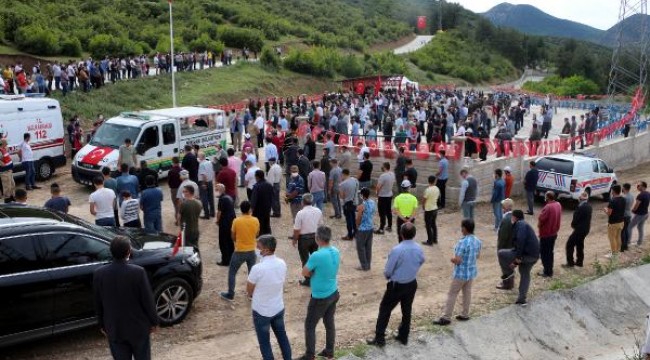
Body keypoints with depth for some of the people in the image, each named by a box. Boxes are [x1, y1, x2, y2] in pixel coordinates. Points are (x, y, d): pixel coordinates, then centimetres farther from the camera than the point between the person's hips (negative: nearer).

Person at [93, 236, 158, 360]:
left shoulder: (99, 274, -10)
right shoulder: (138, 272, -20)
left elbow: (98, 303, 1)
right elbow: (147, 299, -12)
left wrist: (102, 325, 15)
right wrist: (154, 321, 3)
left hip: (114, 329, 2)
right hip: (138, 327, -2)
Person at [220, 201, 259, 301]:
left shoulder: (236, 221, -14)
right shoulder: (255, 220, -8)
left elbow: (233, 236, -2)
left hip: (239, 251, -2)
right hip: (251, 251, 3)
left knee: (232, 273, 13)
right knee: (252, 273, 18)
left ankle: (230, 295, 17)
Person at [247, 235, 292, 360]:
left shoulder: (258, 268, -28)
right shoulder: (282, 264, -9)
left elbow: (249, 291, -13)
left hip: (262, 311, -6)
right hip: (279, 308, 6)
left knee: (264, 342, 13)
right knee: (282, 336, 23)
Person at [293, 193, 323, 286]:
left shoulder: (300, 213, -21)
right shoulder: (318, 211, -6)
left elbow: (297, 230, -17)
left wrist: (294, 240, -1)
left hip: (304, 238, -5)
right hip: (315, 236, 5)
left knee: (305, 259, 9)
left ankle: (308, 280, 16)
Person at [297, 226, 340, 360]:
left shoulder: (316, 255, -28)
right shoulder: (336, 251, -5)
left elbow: (304, 273, -15)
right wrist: (316, 273, -2)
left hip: (320, 297, -7)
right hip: (334, 293, 7)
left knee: (310, 326, 9)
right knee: (330, 322, 20)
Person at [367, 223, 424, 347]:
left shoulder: (397, 250, -26)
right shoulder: (418, 249, -9)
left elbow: (388, 270, -16)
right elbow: (421, 262, 12)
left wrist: (388, 276, 7)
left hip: (397, 285, -5)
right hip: (412, 284, 5)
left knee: (385, 310, 9)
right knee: (407, 310, 20)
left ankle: (379, 338, 13)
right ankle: (403, 337, 32)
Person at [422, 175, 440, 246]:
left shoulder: (428, 190, -22)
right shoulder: (437, 189, -1)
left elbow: (423, 200, -14)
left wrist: (423, 206, 5)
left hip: (428, 210, -7)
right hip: (435, 209, 7)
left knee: (428, 226, 3)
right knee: (433, 224, 20)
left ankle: (430, 241, 8)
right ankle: (435, 239, 28)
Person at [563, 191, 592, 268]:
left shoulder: (580, 207, -24)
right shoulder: (589, 206, 4)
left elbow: (576, 218, -21)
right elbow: (588, 218, 13)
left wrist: (573, 225, -1)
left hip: (579, 229, -9)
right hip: (586, 228, 9)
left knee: (570, 244, 0)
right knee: (579, 245, 20)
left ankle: (570, 262, 3)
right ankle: (579, 262, 28)